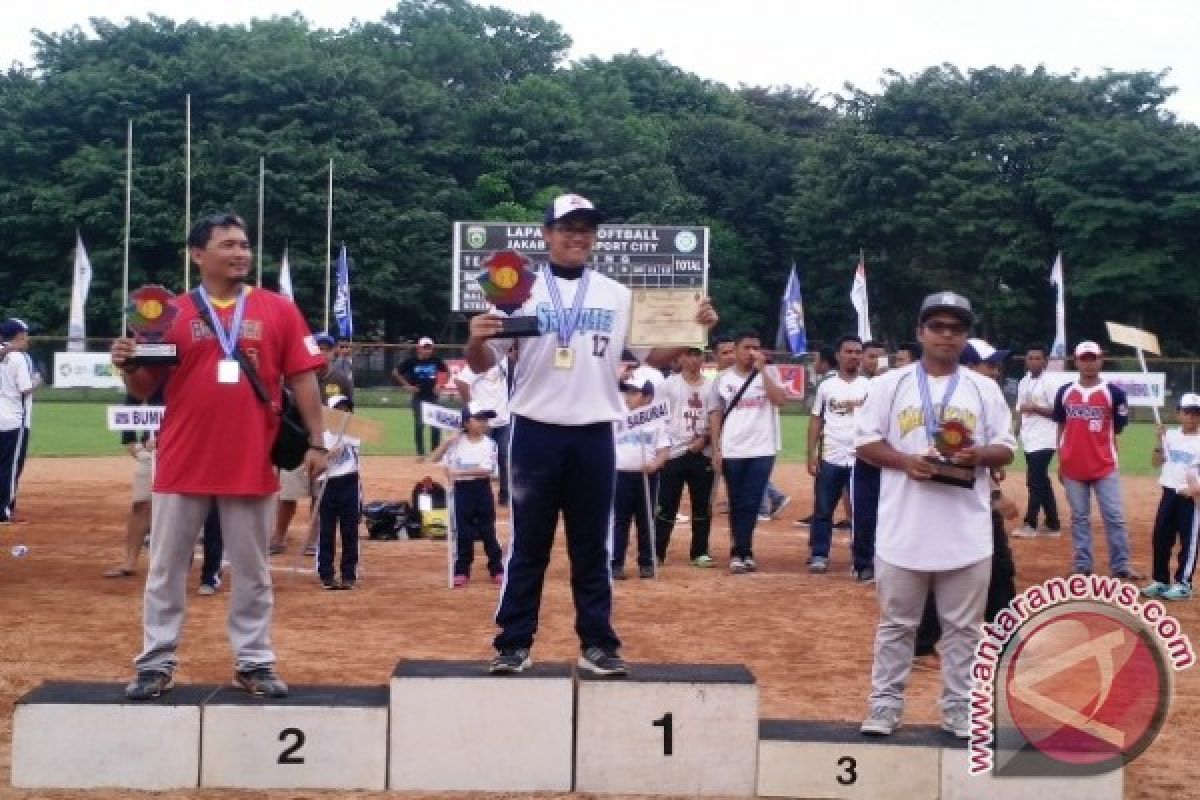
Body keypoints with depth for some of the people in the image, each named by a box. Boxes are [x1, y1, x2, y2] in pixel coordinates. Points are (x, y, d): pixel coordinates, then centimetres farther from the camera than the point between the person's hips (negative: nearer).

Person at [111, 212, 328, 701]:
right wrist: (128, 366, -16)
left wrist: (316, 441, -4)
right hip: (183, 464, 0)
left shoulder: (278, 310, 4)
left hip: (251, 464, 0)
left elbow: (302, 379, 3)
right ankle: (157, 664, 15)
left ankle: (254, 664, 17)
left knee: (252, 572, 8)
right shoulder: (171, 312, 3)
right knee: (166, 570, 6)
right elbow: (145, 389, 5)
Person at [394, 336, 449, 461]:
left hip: (432, 396, 2)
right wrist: (407, 385, -4)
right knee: (419, 425, -2)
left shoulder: (436, 360, -2)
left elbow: (446, 372, 14)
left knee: (436, 425, 1)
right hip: (418, 397, -2)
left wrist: (439, 385, 4)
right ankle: (420, 453, 6)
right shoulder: (412, 360, -8)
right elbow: (396, 372, 0)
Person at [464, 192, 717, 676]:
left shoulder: (617, 295, 8)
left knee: (592, 548, 9)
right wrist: (476, 340, -26)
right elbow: (482, 363, -4)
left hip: (594, 436, 2)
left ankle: (597, 645, 16)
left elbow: (655, 356, 7)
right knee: (528, 545, 5)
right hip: (536, 433, -2)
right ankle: (514, 644, 12)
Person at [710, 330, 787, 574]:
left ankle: (740, 553, 0)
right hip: (731, 452, 1)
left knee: (750, 503, -4)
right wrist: (716, 450, 0)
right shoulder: (723, 379, 5)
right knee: (737, 504, 6)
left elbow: (780, 400, -14)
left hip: (762, 451, -1)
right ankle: (742, 552, 13)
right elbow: (716, 414, 7)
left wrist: (762, 369, -15)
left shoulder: (769, 374, 2)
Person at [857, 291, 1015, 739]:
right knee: (896, 623, 8)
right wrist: (905, 460, -15)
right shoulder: (891, 384, 2)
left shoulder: (984, 389, 6)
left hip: (967, 533, 1)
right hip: (904, 530, -1)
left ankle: (959, 710, 18)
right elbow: (866, 443, 2)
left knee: (963, 627, 8)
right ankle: (885, 705, 16)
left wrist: (979, 455, -14)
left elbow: (1006, 450, 8)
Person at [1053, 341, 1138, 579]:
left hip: (1104, 467, -3)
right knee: (1079, 517, 10)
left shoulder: (1113, 392, -4)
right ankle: (1082, 565, 16)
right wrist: (1060, 462, 10)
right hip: (1073, 467, 3)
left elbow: (1117, 430, 0)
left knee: (1114, 516, -2)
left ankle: (1121, 566, 5)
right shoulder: (1065, 392, 4)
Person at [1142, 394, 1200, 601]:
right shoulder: (1170, 436, 7)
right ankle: (1160, 581, 19)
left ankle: (1183, 584, 6)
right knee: (1160, 538, 8)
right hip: (1169, 493, 5)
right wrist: (1160, 442, -7)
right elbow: (1156, 462, 7)